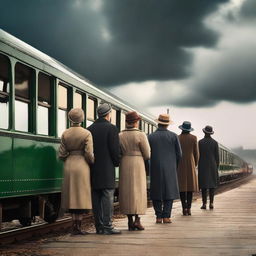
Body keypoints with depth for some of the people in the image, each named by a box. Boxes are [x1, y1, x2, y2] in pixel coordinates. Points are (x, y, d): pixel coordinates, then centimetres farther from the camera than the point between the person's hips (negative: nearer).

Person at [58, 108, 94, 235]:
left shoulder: (65, 134, 2)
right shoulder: (86, 134, -8)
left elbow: (61, 154, 3)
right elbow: (89, 154, -11)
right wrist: (93, 163, 8)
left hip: (69, 167, 4)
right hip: (82, 166, -4)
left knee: (72, 196, 10)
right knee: (81, 196, 1)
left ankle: (74, 225, 11)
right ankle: (77, 226, 0)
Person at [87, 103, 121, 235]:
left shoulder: (90, 129, 10)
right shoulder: (111, 128, -7)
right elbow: (115, 150, -11)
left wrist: (92, 163, 15)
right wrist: (117, 162, 4)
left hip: (93, 170, 6)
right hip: (107, 169, -6)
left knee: (96, 199, 7)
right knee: (107, 198, -5)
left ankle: (99, 226, 10)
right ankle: (107, 226, -9)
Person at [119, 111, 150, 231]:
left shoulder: (120, 135, 4)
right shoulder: (141, 135, -8)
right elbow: (147, 155, -5)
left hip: (124, 166, 4)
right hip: (138, 165, -4)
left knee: (126, 192, 7)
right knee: (138, 191, 1)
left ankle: (130, 221, 7)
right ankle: (137, 220, -9)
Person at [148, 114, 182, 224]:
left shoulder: (151, 137, -1)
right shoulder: (173, 136, -2)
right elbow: (179, 154, 1)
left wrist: (147, 168, 12)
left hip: (155, 169, 1)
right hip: (170, 169, -1)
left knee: (156, 193, 8)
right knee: (169, 191, 4)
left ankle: (159, 217, 4)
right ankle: (166, 216, -3)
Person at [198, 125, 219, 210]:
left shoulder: (200, 142, -5)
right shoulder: (215, 143, -1)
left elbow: (198, 155, -4)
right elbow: (217, 156, 0)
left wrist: (198, 167, 4)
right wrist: (216, 168, 7)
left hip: (203, 166, -1)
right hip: (212, 166, 1)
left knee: (204, 185, 1)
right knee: (212, 185, 5)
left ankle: (204, 204, -2)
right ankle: (211, 203, 1)